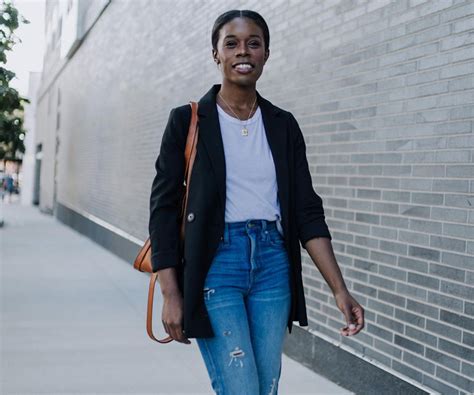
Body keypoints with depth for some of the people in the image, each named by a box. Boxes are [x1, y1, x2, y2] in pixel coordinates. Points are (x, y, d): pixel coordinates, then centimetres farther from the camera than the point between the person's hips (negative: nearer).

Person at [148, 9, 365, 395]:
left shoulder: (283, 125, 8)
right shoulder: (188, 120, -1)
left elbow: (307, 210, 6)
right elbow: (164, 207, -2)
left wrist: (339, 289, -2)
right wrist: (171, 294, -9)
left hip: (273, 264, 4)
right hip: (215, 263, -4)